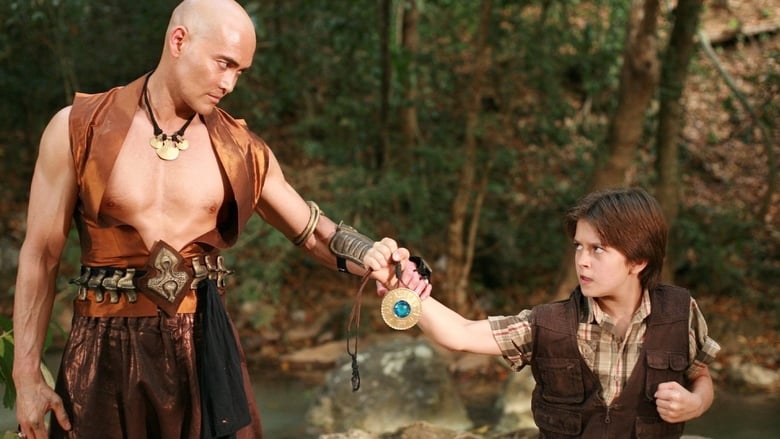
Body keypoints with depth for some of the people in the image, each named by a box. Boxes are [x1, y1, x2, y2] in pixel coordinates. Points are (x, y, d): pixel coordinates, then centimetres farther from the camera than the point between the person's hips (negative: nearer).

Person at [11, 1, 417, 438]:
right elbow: (41, 256, -2)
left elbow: (313, 230, 10)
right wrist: (28, 376, -5)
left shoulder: (240, 150, 3)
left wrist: (367, 256, -12)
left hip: (204, 348, 2)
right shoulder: (78, 130, -4)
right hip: (107, 350, -2)